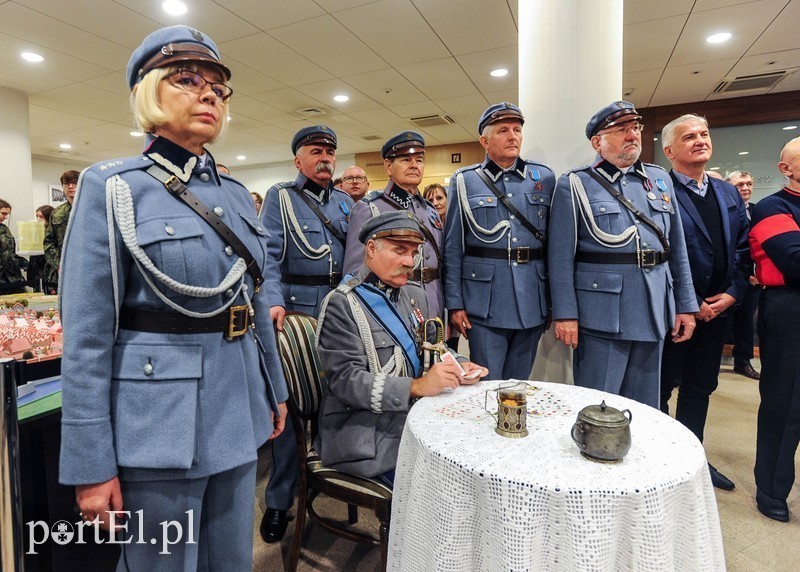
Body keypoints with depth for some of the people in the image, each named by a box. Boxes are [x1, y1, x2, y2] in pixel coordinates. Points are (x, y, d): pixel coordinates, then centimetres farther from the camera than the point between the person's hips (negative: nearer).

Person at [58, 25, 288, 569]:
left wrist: (275, 390, 15)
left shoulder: (237, 194, 8)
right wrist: (91, 464, -11)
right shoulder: (112, 188, -9)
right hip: (160, 421, -5)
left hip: (237, 413, 6)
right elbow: (87, 336, -11)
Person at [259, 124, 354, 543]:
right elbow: (269, 254, -8)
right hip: (296, 311, -4)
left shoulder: (345, 202, 16)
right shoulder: (280, 197, 3)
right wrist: (274, 302, -22)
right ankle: (279, 501, 15)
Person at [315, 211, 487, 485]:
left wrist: (457, 367, -1)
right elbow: (346, 381, -19)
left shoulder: (414, 295, 12)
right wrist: (417, 387, -29)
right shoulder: (341, 304, -11)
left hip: (414, 416, 7)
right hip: (366, 432, -6)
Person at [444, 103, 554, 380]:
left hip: (532, 302, 3)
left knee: (519, 385, 16)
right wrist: (455, 304, -3)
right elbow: (453, 248, 1)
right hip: (485, 302, -2)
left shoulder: (544, 178, 8)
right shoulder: (465, 181, 1)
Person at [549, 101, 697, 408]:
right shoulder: (575, 185, -4)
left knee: (644, 406, 17)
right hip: (601, 312, -5)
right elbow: (561, 256, -8)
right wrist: (564, 313, -13)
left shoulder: (659, 179, 12)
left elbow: (677, 248, 13)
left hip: (653, 313, 5)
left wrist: (685, 305, 10)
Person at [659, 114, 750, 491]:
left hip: (717, 309, 7)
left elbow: (742, 248, 12)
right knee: (659, 389, 7)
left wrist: (732, 293, -2)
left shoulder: (729, 194, 13)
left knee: (700, 388, 18)